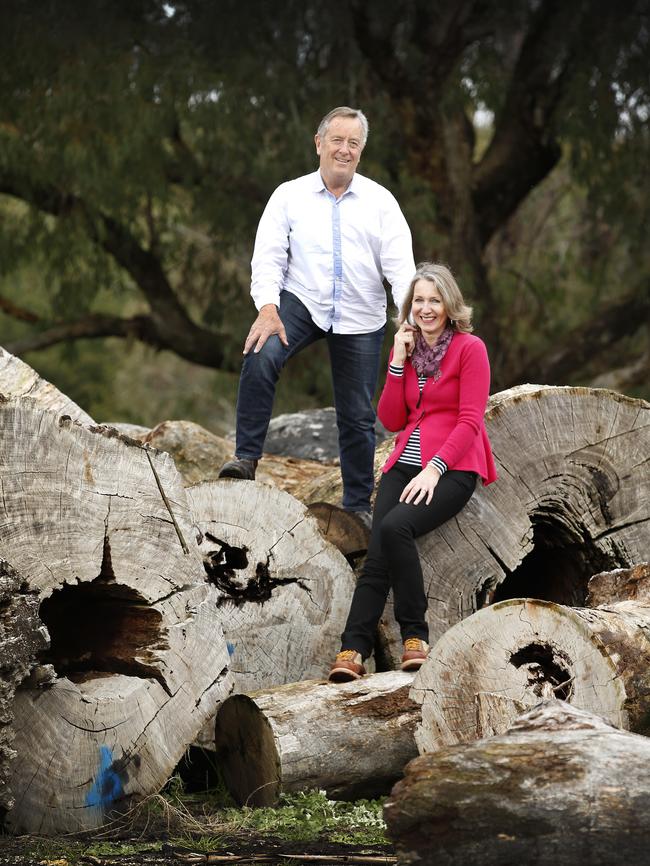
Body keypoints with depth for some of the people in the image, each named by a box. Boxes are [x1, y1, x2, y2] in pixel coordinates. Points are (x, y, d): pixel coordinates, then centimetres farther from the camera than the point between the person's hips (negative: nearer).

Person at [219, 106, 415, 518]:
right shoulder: (290, 196, 1)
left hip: (360, 318, 1)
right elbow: (269, 256, -6)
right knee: (260, 358, -30)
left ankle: (358, 506, 19)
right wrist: (267, 308, -22)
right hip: (302, 303, -1)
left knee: (358, 416, 6)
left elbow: (399, 262, -6)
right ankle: (246, 457, -23)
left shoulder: (380, 200, 2)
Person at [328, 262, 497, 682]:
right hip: (405, 464, 5)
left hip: (452, 467, -5)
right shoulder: (406, 349, 17)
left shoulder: (470, 348, -1)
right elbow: (391, 420, 13)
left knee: (395, 527, -31)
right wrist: (399, 361, 4)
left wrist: (433, 469, -19)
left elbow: (470, 421, -8)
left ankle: (415, 635, -21)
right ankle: (354, 650, -28)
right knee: (378, 552, -18)